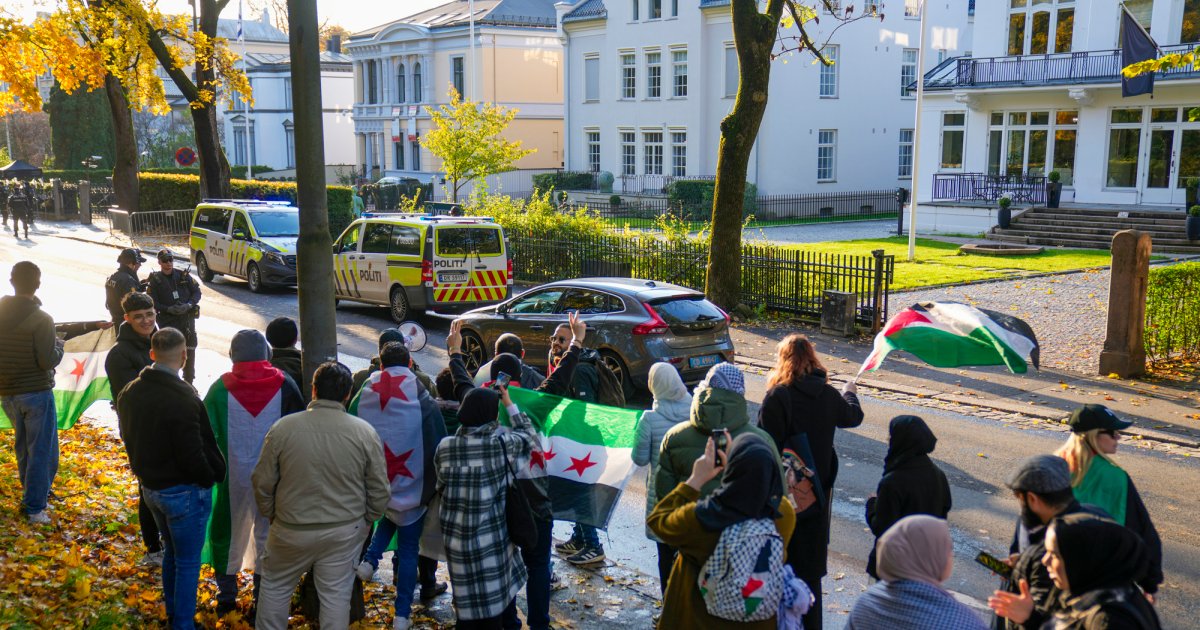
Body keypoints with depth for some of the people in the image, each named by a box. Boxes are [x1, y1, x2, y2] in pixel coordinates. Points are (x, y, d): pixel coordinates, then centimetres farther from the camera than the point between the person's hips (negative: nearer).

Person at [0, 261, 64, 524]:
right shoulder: (41, 319, -18)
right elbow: (49, 361, -21)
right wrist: (59, 345, -3)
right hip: (36, 392, -7)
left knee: (24, 446, 21)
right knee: (42, 450, 2)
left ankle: (33, 493, 33)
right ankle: (34, 507, 4)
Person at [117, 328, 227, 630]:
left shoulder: (129, 394, -2)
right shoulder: (182, 399, -28)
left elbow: (129, 439, 10)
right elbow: (192, 454, -25)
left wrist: (146, 472, 17)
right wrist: (211, 477, -7)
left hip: (150, 488, 8)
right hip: (183, 491, -8)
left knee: (171, 552, 26)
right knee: (188, 562, 7)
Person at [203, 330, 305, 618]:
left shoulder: (221, 388, -9)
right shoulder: (284, 385, -10)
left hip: (233, 476, 0)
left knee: (229, 531, 18)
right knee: (268, 534, 15)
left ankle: (226, 595, 28)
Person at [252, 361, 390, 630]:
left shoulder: (283, 427, -12)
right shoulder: (365, 432, -10)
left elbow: (262, 482, -4)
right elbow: (379, 489, -4)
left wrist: (271, 515, 13)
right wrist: (365, 521, 12)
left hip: (291, 530, 0)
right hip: (345, 532, 0)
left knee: (274, 587, 21)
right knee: (336, 596, 11)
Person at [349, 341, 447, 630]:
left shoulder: (363, 396, -8)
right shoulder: (422, 399, -16)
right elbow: (437, 446, -12)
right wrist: (433, 487, 1)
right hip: (412, 487, -3)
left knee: (390, 517, 34)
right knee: (408, 550, 11)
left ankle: (370, 560, 11)